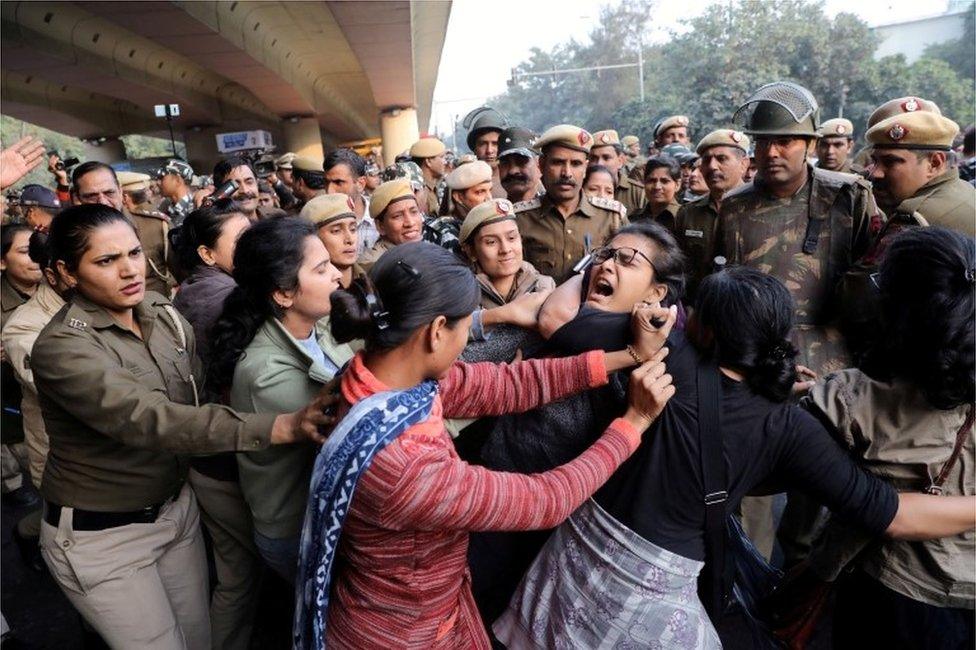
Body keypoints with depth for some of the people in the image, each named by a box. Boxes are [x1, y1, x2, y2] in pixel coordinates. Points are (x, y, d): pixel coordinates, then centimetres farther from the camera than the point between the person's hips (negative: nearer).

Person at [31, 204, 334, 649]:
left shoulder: (163, 314, -4)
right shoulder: (61, 348, -24)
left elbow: (199, 394, 0)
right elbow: (150, 420, -38)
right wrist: (281, 427, -48)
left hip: (176, 508, 6)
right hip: (99, 536, -5)